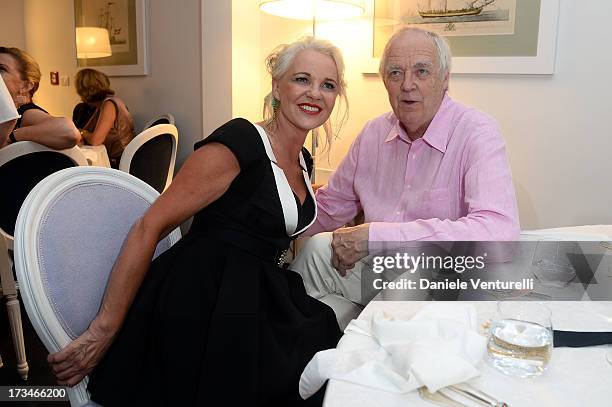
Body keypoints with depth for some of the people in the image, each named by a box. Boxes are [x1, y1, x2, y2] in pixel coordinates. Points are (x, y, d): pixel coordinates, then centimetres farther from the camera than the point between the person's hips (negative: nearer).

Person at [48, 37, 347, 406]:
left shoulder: (300, 160, 9)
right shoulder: (238, 141, -17)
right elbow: (150, 227, -18)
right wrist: (104, 331, -17)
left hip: (259, 299, 8)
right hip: (203, 304, -8)